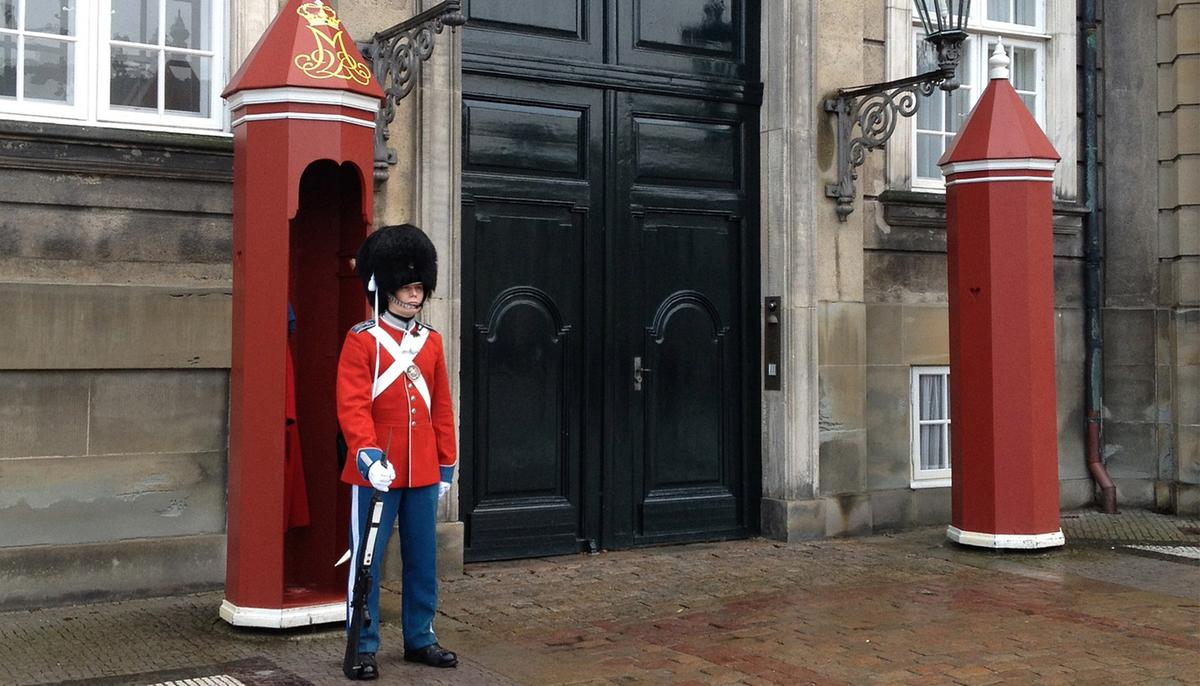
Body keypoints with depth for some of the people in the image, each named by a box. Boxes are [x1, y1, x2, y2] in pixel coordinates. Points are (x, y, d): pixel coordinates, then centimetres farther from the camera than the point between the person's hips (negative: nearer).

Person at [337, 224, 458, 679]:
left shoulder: (431, 341, 9)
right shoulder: (361, 341, -6)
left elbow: (442, 408, 12)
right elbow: (352, 406, -15)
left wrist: (447, 466, 11)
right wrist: (369, 456, -28)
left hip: (423, 473, 5)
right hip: (376, 471, -5)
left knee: (423, 560, 13)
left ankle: (420, 639, 25)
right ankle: (363, 648, 12)